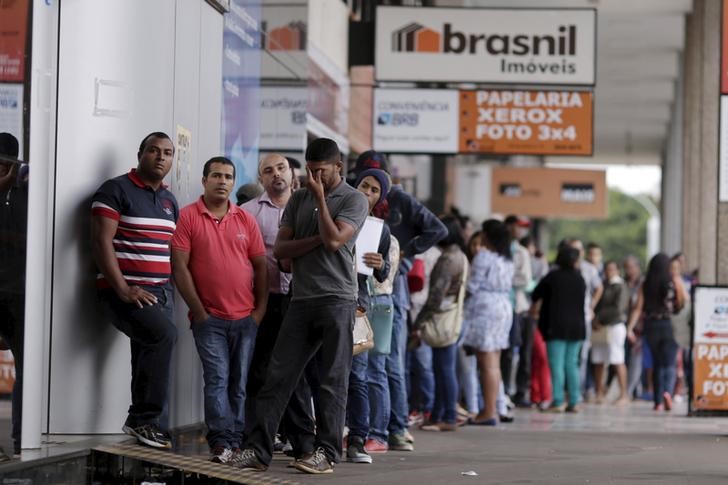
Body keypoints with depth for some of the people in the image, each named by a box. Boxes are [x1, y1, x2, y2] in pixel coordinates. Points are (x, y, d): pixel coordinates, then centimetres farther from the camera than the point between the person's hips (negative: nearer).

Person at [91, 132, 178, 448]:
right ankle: (145, 418, -19)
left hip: (160, 292, 7)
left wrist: (168, 289, 12)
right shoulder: (116, 190, -4)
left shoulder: (169, 201, 18)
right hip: (124, 291, -7)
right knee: (163, 334, -27)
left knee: (148, 352, 2)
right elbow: (101, 241, -12)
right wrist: (123, 289, -18)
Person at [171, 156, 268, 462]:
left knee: (240, 383, 5)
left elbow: (260, 267, 12)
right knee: (217, 378, -10)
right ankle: (221, 442, -11)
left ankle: (236, 441, 10)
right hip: (209, 318, -3)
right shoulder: (189, 216, -1)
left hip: (246, 318, 3)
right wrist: (198, 311, -7)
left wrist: (260, 310, 3)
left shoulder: (246, 220, 10)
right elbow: (180, 267, -5)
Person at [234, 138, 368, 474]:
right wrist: (317, 240, -6)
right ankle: (258, 449, -1)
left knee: (332, 380, -2)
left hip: (337, 299, -5)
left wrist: (320, 197, -6)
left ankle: (327, 452, 2)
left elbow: (333, 240, -15)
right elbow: (280, 249, 8)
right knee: (278, 377, 0)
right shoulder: (299, 199, 16)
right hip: (301, 299, 5)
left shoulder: (354, 200, 1)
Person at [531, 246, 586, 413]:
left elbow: (536, 294, 7)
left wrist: (535, 306, 28)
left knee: (557, 364, -4)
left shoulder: (553, 277, -6)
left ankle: (558, 401, -10)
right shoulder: (580, 279, 6)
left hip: (556, 326, -4)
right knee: (572, 364, 10)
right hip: (577, 327, 4)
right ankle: (574, 402, 6)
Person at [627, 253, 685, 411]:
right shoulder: (674, 280, -3)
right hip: (669, 325, -3)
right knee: (669, 363, -3)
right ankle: (667, 391, -29)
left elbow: (638, 308, -3)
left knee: (657, 364, 15)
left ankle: (658, 401, 16)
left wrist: (630, 328, -3)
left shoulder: (645, 285, 1)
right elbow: (683, 302, -6)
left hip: (651, 326, 3)